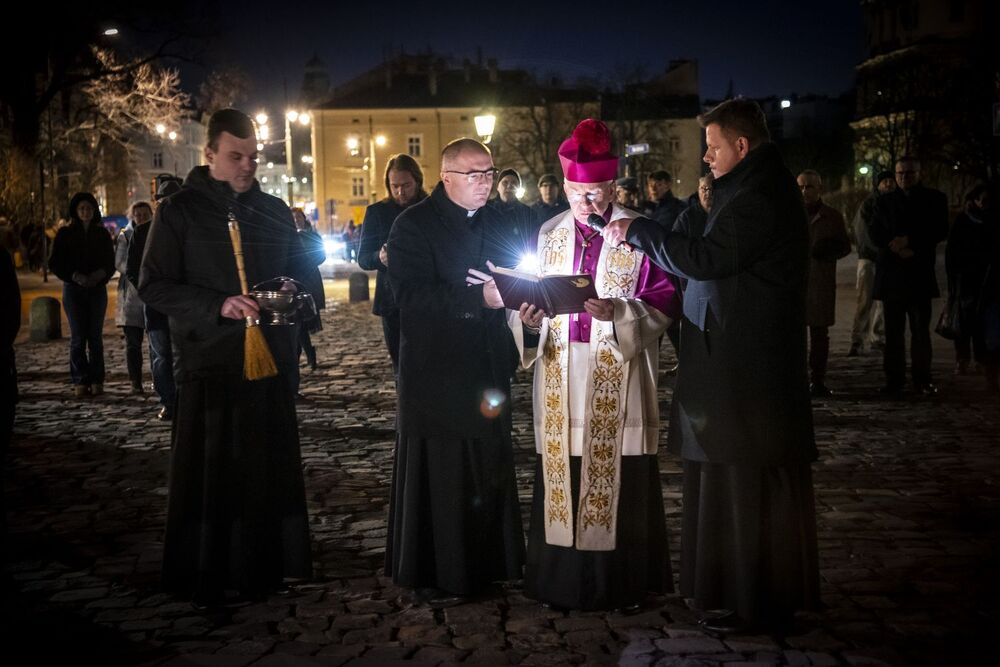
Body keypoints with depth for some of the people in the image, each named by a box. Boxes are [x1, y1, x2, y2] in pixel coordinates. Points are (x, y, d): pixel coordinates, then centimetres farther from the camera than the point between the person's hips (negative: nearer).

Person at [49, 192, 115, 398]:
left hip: (97, 289, 1)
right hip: (73, 289, -1)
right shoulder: (65, 234, 4)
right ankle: (80, 382, -4)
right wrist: (75, 276, -14)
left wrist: (100, 274, -12)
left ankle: (96, 381, 2)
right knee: (78, 337, -6)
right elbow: (55, 263, 1)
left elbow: (110, 263, 9)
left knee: (95, 336, 0)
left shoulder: (102, 234, 10)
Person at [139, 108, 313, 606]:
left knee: (271, 466, 7)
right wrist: (218, 306, -17)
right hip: (209, 363, -4)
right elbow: (153, 286, -5)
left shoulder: (275, 212, 12)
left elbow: (300, 270, 22)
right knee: (209, 472, 0)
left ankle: (268, 564, 19)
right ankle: (206, 578, 11)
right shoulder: (180, 211, -1)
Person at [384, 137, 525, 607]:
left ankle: (485, 562, 25)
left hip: (488, 369, 6)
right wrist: (479, 297, -24)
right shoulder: (413, 225, -8)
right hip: (436, 371, -6)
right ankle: (432, 576, 8)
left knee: (489, 470, 12)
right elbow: (411, 295, -19)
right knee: (438, 475, -2)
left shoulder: (496, 223, 13)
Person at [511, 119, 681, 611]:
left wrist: (617, 312, -20)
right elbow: (538, 298, 13)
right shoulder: (549, 234, 12)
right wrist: (528, 320, -9)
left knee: (617, 478, -1)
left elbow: (664, 303, -4)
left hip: (617, 383, -3)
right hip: (560, 381, 4)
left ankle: (620, 581, 11)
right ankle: (560, 578, 14)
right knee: (561, 475, 4)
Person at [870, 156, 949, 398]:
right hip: (891, 275, 1)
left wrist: (909, 240, -12)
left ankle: (922, 379, 4)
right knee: (893, 330, 1)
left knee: (921, 330, -2)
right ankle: (894, 380, 3)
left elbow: (940, 231, -3)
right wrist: (897, 249, -12)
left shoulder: (934, 199, 8)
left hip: (920, 275, -1)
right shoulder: (885, 200, 13)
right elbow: (874, 232, 4)